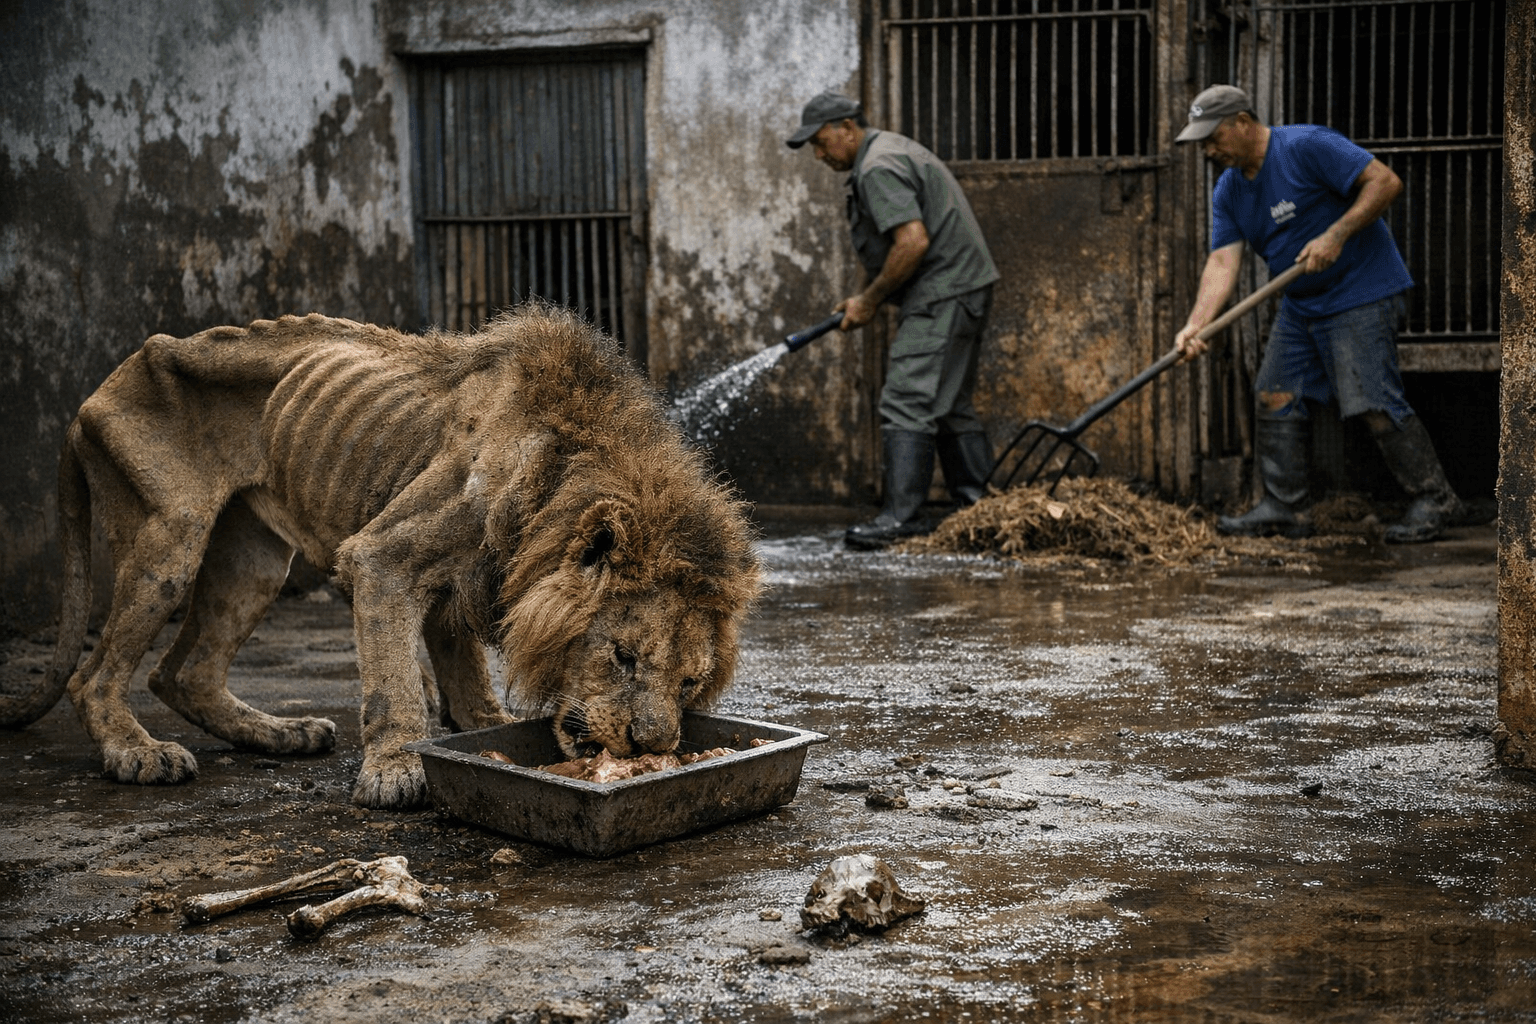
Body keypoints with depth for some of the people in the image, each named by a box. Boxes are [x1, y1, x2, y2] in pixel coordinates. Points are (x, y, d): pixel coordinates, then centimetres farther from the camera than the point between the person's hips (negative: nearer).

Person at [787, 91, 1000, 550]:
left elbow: (914, 241, -25)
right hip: (962, 290, 11)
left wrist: (870, 300, -14)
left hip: (942, 297, -11)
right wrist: (867, 297, 16)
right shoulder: (891, 150, 20)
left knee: (906, 403, -14)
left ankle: (902, 515, -17)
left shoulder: (878, 168, -14)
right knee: (949, 405, 15)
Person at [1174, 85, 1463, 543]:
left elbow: (1385, 181, -19)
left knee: (1373, 402, -12)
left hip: (1362, 293, -8)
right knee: (1275, 396, 5)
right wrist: (1196, 324, -19)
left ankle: (1435, 499, 1)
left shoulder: (1308, 146, -17)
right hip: (1300, 304, 9)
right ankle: (1282, 509, 13)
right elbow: (1222, 262, -4)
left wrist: (1335, 235, -27)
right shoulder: (1229, 191, 5)